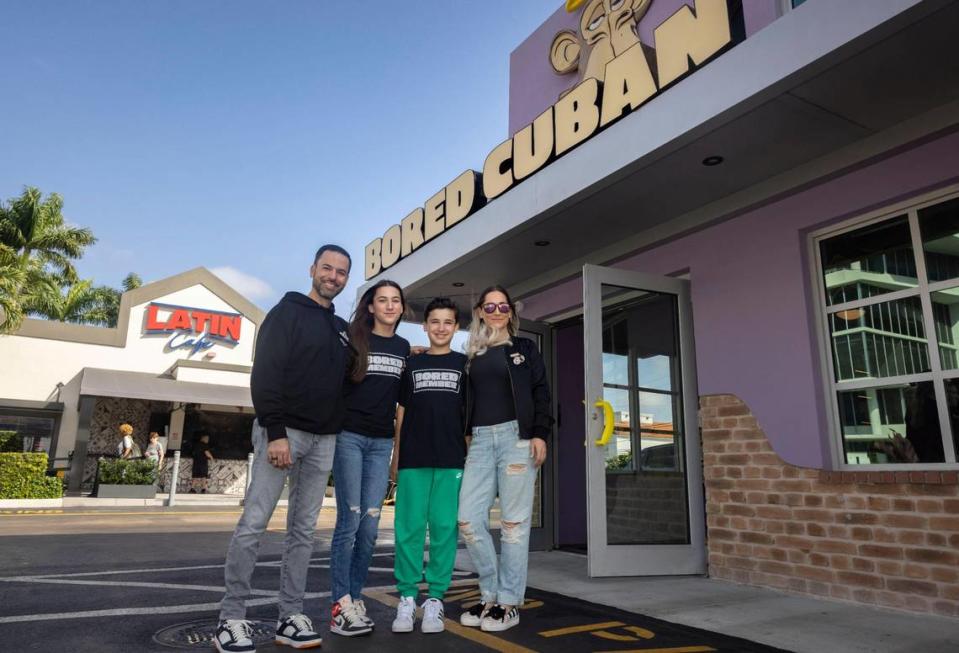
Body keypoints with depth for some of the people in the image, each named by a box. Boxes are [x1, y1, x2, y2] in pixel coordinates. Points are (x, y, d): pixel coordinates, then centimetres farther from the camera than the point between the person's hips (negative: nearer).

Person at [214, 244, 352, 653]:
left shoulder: (341, 329, 17)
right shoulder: (287, 313, -2)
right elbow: (265, 374, -12)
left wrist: (336, 429, 8)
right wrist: (275, 432, -19)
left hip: (323, 439, 6)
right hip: (283, 431, -6)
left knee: (304, 529, 8)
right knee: (254, 523, -5)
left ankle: (290, 617, 15)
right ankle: (231, 618, 7)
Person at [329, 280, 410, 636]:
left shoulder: (404, 348, 11)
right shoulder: (354, 339, 0)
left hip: (382, 442, 4)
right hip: (349, 437, -4)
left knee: (370, 524, 3)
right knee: (349, 520, -5)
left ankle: (355, 598, 14)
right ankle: (340, 605, 1)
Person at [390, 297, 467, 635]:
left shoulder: (464, 364, 9)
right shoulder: (411, 364, 11)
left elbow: (472, 414, 10)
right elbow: (401, 413, 12)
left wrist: (472, 455, 3)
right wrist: (395, 457, 8)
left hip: (452, 459, -1)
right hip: (414, 459, 1)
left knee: (444, 528, 1)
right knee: (408, 528, 0)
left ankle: (435, 599, 10)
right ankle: (407, 598, 10)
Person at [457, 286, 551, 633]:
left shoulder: (525, 348, 11)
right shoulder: (472, 354, 18)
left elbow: (541, 393, 3)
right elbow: (466, 400, 18)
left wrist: (539, 434, -9)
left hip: (516, 436, -3)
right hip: (480, 440, 3)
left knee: (513, 522, -2)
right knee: (469, 519, -3)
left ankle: (509, 602, 9)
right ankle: (490, 595, 13)